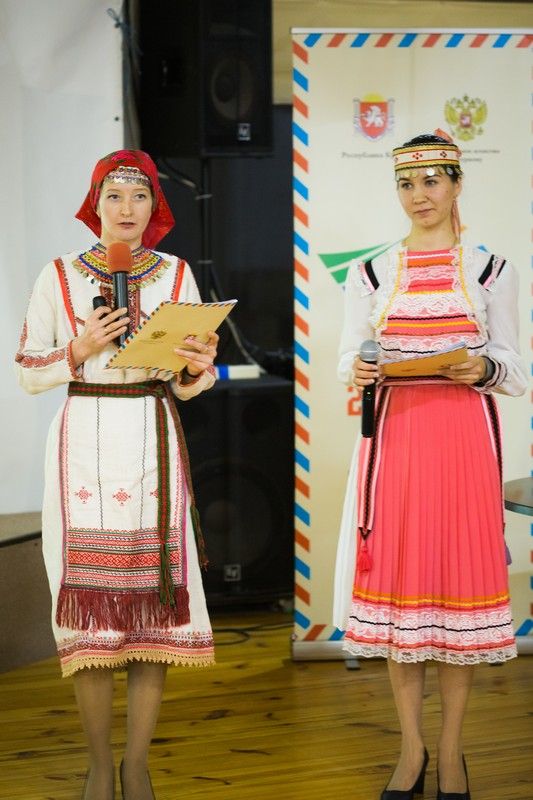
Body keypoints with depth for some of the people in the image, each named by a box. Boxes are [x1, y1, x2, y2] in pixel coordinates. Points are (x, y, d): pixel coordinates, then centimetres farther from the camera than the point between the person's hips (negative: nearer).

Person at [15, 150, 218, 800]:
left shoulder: (176, 275, 8)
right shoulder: (59, 276, 4)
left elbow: (187, 384, 10)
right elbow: (26, 373, 5)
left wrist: (199, 369, -12)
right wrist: (80, 351, -11)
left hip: (153, 443, 1)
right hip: (84, 442, -1)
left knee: (154, 596, -2)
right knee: (89, 597, -2)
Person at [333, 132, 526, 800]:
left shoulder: (491, 270, 6)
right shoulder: (369, 274, 9)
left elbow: (515, 373, 5)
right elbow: (348, 359, 8)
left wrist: (484, 369, -17)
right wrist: (358, 373, -15)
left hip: (465, 438, -1)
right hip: (395, 437, 1)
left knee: (461, 579, 1)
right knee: (397, 580, 1)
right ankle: (411, 747, 14)